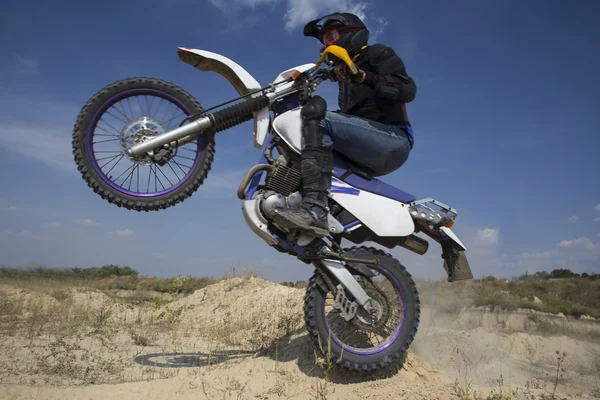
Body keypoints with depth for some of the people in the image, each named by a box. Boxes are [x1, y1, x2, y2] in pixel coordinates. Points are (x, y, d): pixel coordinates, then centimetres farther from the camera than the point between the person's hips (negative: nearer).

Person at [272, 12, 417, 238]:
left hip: (393, 138, -8)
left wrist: (363, 76, -21)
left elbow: (407, 90, -9)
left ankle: (315, 210, -43)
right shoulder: (344, 76, 30)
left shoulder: (377, 53, 8)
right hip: (364, 157, 9)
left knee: (316, 115, -27)